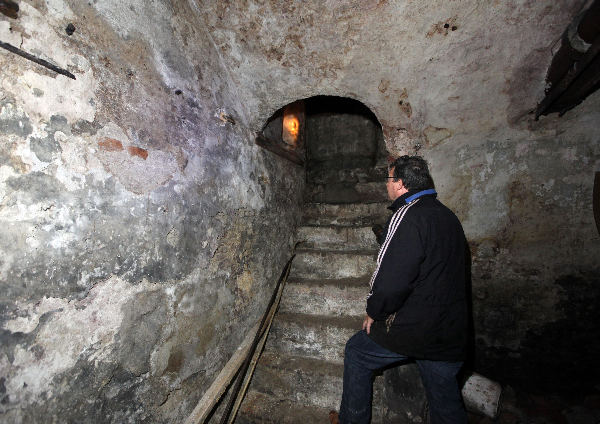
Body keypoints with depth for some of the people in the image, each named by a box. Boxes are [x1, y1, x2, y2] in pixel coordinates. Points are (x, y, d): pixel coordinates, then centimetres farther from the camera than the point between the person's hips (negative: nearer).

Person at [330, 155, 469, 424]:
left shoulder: (409, 215, -20)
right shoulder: (449, 216, 8)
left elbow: (391, 279, -28)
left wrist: (374, 312, -10)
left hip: (413, 329, -7)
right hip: (451, 336, 8)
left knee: (357, 352, 17)